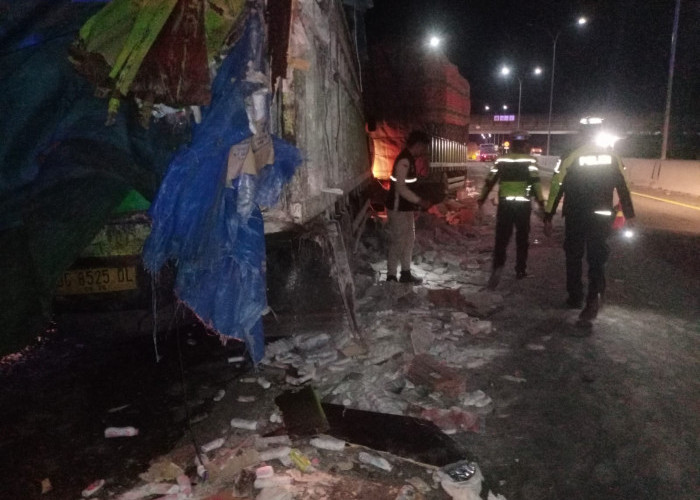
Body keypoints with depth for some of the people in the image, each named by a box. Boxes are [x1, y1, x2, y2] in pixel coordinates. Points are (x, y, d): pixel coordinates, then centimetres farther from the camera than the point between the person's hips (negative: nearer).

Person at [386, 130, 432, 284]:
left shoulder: (410, 159, 11)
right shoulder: (404, 160, -20)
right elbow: (401, 188, -26)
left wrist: (415, 204, 17)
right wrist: (420, 201, -21)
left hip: (405, 208, 10)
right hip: (398, 208, -10)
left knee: (408, 240, 16)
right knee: (398, 242, -2)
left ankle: (406, 273, 27)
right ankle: (391, 277, 8)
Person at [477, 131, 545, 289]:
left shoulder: (501, 160, 6)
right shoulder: (530, 161, -1)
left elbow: (489, 181, 7)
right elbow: (536, 182, -11)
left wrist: (481, 199, 16)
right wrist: (541, 202, -12)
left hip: (505, 204, 1)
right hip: (523, 204, -1)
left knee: (501, 238, 3)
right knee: (522, 238, 13)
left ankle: (497, 266, -18)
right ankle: (520, 270, 19)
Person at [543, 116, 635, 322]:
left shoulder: (571, 158, -8)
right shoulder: (613, 158, 1)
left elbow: (556, 188, -10)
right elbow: (623, 188, 5)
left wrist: (548, 217, -5)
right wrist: (629, 215, 14)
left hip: (575, 217, -1)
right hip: (602, 218, 2)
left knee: (574, 257, 14)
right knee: (597, 258, 6)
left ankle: (575, 297, 23)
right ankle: (594, 297, -14)